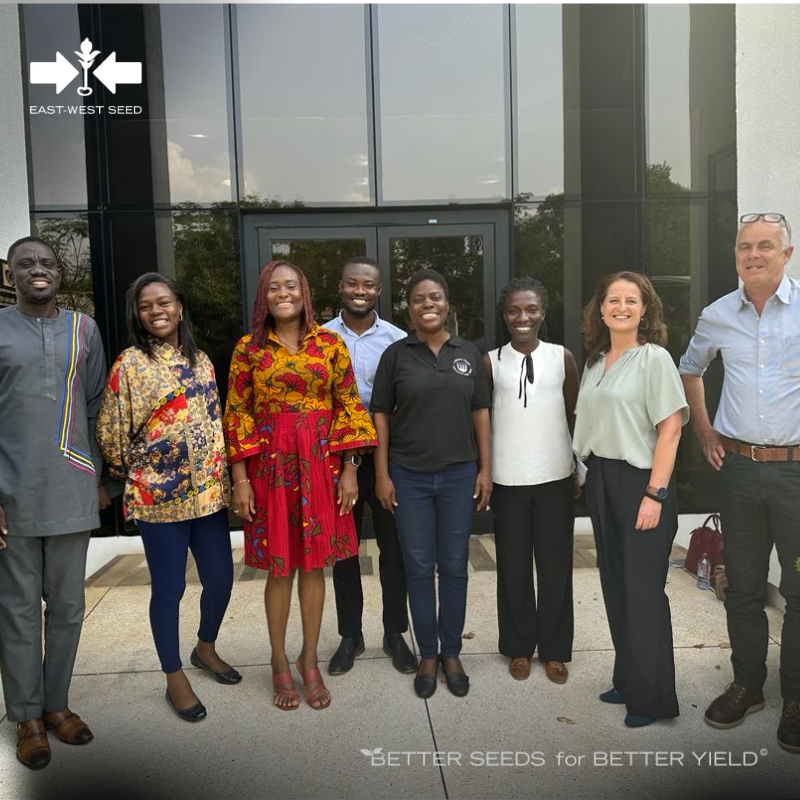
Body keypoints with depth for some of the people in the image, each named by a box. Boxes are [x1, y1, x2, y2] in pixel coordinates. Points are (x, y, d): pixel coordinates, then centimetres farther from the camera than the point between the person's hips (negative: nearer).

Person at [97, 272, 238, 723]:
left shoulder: (200, 360, 9)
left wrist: (221, 476, 12)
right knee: (169, 588, 5)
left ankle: (206, 648, 39)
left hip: (208, 490, 5)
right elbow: (111, 432, -5)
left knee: (221, 577, 12)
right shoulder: (130, 363, -8)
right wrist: (131, 475, 4)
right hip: (159, 495, -5)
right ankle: (175, 678, 25)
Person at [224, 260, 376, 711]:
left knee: (314, 564, 8)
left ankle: (310, 662, 25)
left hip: (320, 467, 1)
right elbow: (238, 414, 1)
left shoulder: (330, 343, 3)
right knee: (280, 568, 7)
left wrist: (349, 469, -3)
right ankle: (280, 663, 26)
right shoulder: (248, 349, 2)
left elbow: (348, 406, 2)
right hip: (270, 467, 0)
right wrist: (240, 479, -4)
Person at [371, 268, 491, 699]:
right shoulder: (396, 354, 0)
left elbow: (480, 412, 7)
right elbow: (381, 415, 0)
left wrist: (485, 468, 1)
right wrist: (382, 474, -5)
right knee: (418, 567, 7)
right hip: (409, 477, -1)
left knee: (454, 566, 9)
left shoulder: (468, 353, 5)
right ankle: (427, 655, 24)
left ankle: (452, 653, 26)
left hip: (459, 474, 1)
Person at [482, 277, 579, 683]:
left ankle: (554, 649, 25)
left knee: (555, 565, 9)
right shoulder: (491, 362, 0)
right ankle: (519, 647, 27)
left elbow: (574, 415, 7)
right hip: (507, 479, 0)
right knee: (513, 566, 10)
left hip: (555, 477, 0)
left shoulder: (563, 358, 1)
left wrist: (581, 466, 6)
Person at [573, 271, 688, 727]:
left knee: (643, 589, 1)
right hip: (601, 480, 7)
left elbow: (670, 428, -13)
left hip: (640, 479, -7)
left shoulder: (654, 358, -8)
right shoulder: (594, 362, 11)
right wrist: (590, 475, 7)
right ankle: (628, 679, 31)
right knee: (615, 584, 14)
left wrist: (655, 494, -19)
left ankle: (652, 697, 18)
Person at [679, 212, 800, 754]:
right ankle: (747, 686, 30)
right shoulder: (717, 316, 6)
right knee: (743, 586, 13)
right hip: (739, 467, 3)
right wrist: (703, 430, 15)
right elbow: (691, 370, 24)